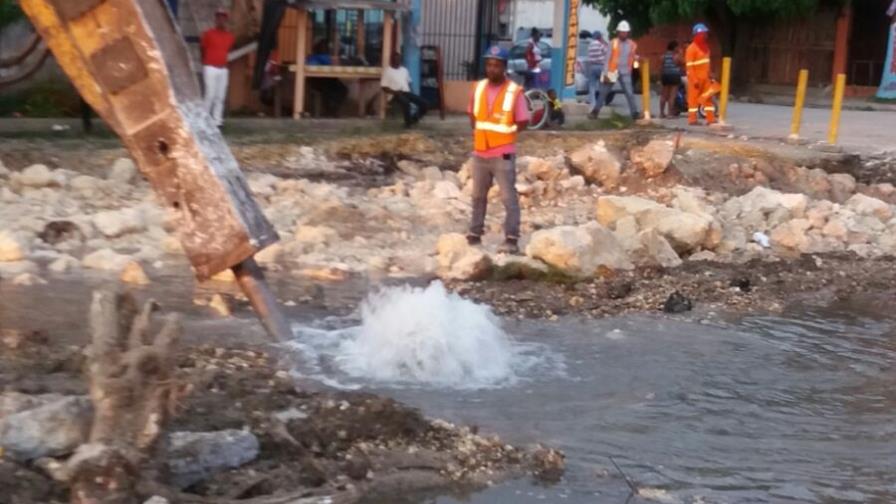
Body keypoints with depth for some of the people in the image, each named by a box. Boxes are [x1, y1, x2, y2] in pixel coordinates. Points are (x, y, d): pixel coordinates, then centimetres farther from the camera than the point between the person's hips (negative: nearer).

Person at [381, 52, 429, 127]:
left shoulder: (404, 70, 18)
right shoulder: (387, 71, -1)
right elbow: (384, 87, -5)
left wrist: (408, 90, 2)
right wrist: (395, 92, -18)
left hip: (406, 92, 6)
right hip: (395, 94, -6)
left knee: (424, 103, -13)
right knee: (406, 103, -39)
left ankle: (413, 119, 7)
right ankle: (408, 122, -18)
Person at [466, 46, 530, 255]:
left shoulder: (514, 92, -11)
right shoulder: (479, 88, 4)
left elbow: (523, 122, -7)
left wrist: (503, 134, -6)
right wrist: (481, 134, 8)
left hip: (503, 154, -6)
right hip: (480, 152, 6)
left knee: (509, 197, -5)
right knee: (478, 195, 15)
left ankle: (512, 240, -5)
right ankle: (475, 233, 27)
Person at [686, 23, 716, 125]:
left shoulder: (705, 47, 13)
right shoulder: (692, 48, -13)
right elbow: (689, 66, -17)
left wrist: (710, 75, 15)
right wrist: (694, 79, -21)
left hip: (705, 78, 8)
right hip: (696, 78, -8)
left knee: (708, 98, 6)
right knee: (694, 98, -2)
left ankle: (711, 119, 7)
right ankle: (692, 119, 2)